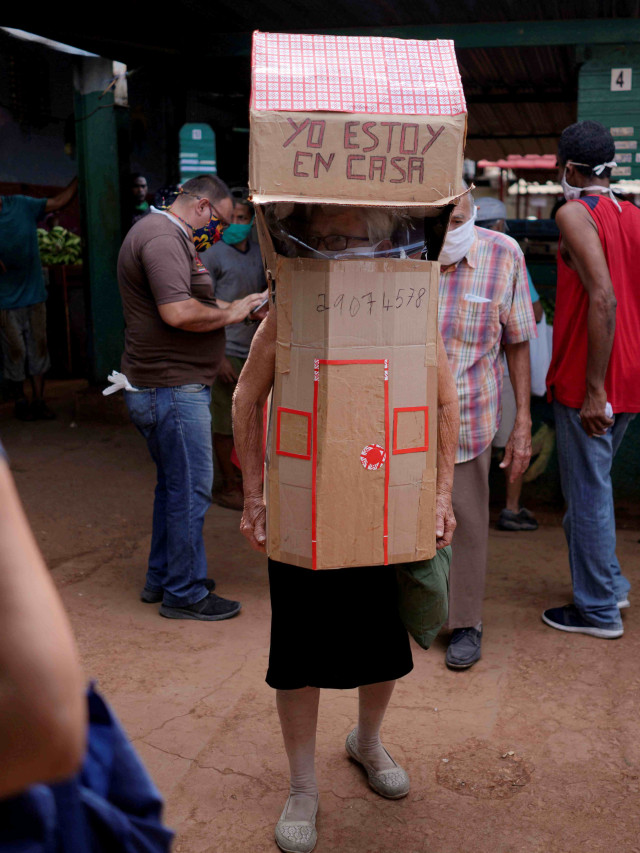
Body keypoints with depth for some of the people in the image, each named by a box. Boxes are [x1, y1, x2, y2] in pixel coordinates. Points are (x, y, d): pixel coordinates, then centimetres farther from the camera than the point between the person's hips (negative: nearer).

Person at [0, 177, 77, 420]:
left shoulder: (21, 205, 1)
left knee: (38, 348, 5)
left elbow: (59, 201, 6)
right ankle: (21, 401, 20)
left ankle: (38, 401, 13)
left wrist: (80, 178, 2)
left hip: (34, 293, 3)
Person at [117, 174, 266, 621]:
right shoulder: (162, 237, -16)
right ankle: (185, 594, 8)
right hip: (171, 388, -11)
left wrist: (232, 306, 11)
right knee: (190, 490, -3)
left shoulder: (169, 236, 20)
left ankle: (162, 579, 30)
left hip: (172, 386, 11)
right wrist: (230, 314, -13)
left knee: (174, 485, 19)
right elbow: (178, 312, -27)